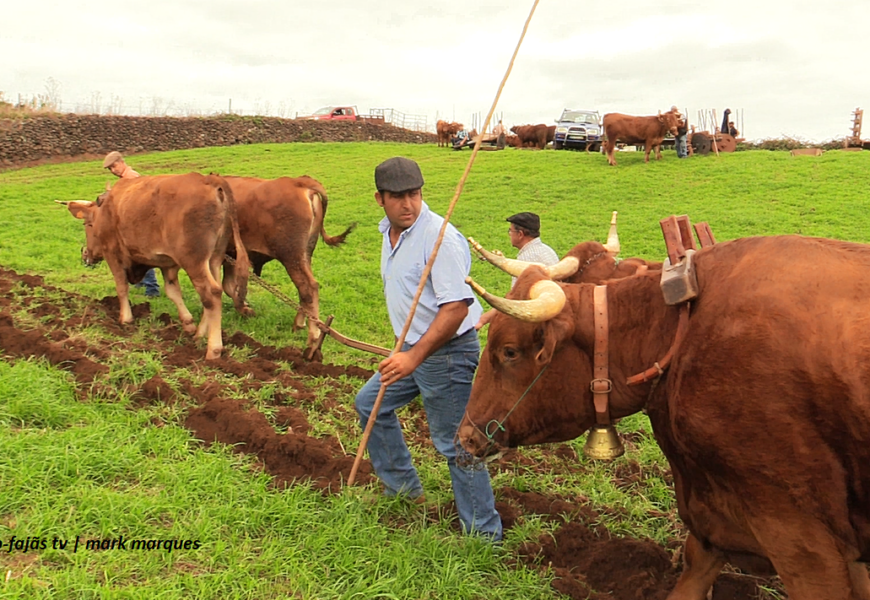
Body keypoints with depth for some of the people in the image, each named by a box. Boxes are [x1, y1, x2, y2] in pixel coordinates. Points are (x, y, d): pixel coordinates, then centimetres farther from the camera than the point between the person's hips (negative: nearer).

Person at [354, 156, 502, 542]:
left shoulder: (439, 237, -22)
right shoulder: (389, 231, 7)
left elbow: (456, 307, -27)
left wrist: (414, 357, -30)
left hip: (447, 352, -10)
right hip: (412, 347, 10)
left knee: (455, 443, -2)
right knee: (369, 404, 20)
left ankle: (484, 535, 12)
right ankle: (402, 487, 36)